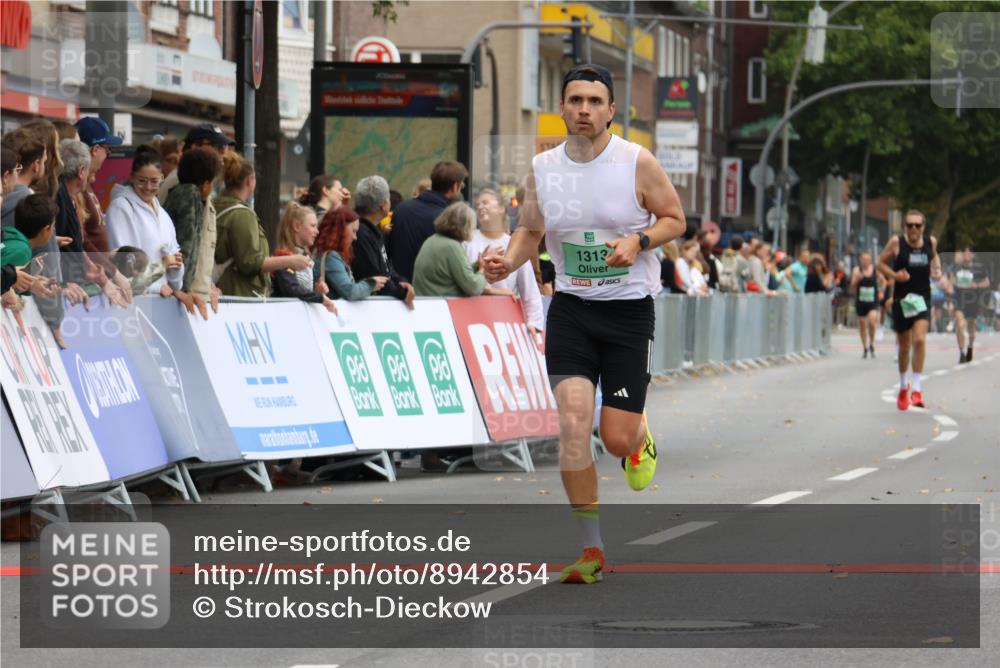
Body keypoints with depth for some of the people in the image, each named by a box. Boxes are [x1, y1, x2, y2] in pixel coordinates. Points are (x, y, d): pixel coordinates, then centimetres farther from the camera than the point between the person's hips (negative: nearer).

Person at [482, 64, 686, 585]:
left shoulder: (637, 163, -8)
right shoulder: (542, 169, 1)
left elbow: (675, 218, 1)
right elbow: (530, 230, 14)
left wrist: (639, 240, -18)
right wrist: (508, 261, -7)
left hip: (630, 308, -2)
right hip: (572, 307, 2)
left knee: (617, 438, -4)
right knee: (573, 423, -16)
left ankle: (641, 439, 38)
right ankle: (591, 549, -5)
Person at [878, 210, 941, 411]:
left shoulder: (931, 242, 0)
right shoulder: (897, 242, -8)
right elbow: (881, 262, 1)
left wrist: (937, 269, 2)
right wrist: (894, 275, -16)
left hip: (922, 298, 0)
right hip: (902, 299, 0)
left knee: (920, 340, -20)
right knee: (904, 346, 11)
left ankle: (916, 389, -16)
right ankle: (903, 387, 34)